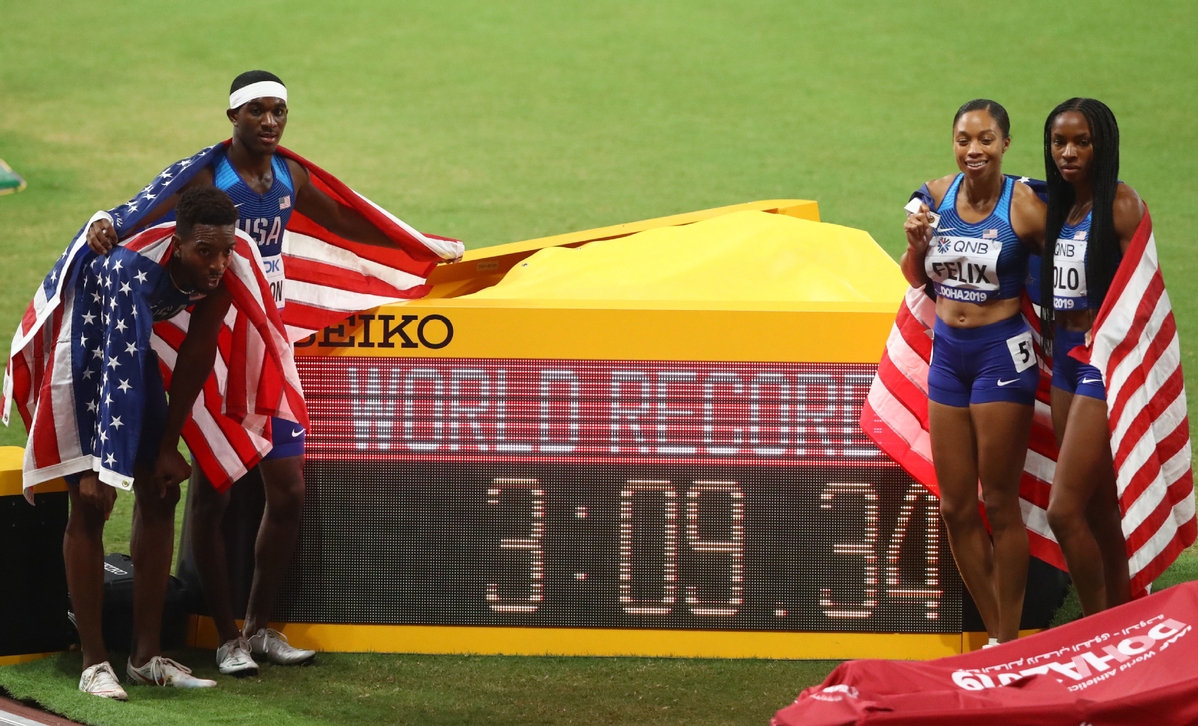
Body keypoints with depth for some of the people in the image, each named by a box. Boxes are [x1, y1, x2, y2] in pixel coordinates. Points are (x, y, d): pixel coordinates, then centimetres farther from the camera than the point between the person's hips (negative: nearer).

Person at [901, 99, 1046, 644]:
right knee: (955, 506, 8)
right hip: (947, 351, 6)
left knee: (999, 502, 1)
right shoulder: (939, 195, 2)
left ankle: (1009, 642, 11)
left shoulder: (1022, 205, -12)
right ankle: (995, 635, 21)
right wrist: (916, 245, -5)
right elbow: (918, 278, 14)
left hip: (1001, 352, -6)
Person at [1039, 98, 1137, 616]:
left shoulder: (1121, 204, -12)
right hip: (1066, 359, 8)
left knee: (1064, 511, -11)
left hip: (1106, 361, -8)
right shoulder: (1061, 207, 12)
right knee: (1099, 513, 13)